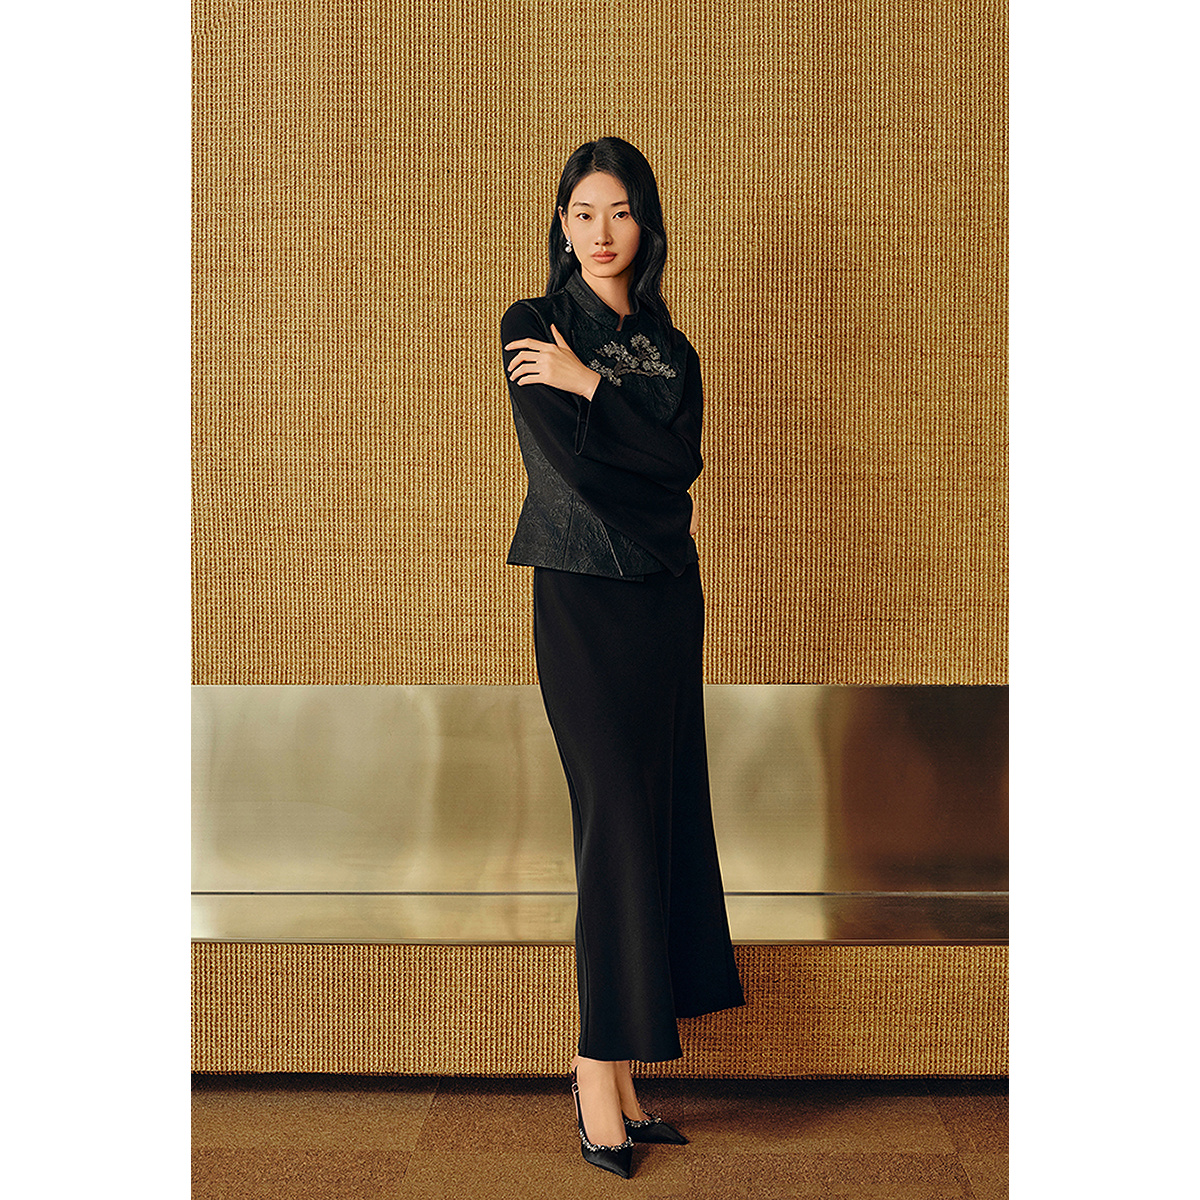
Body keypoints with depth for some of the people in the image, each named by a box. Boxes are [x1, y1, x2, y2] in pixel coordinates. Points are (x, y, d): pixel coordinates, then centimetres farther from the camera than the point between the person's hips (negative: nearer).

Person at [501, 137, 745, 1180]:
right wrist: (662, 498, -1)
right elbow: (567, 461, -11)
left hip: (665, 599, 5)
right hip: (582, 597, -5)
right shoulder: (533, 329, 1)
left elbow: (683, 458, -3)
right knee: (617, 816, -10)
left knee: (663, 814, 3)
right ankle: (602, 1072, -2)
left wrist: (589, 385, -6)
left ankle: (622, 1072, 10)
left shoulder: (670, 346, 15)